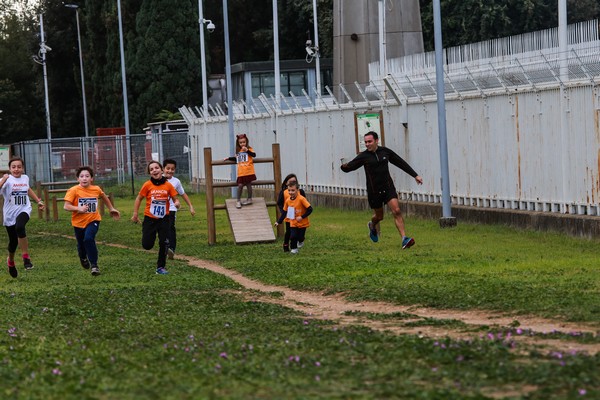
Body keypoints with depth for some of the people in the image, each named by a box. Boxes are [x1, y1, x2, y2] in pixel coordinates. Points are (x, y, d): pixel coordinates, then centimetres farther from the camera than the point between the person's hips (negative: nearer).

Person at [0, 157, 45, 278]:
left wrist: (38, 201, 31)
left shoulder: (25, 178, 5)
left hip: (24, 210, 1)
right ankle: (11, 261, 43)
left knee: (19, 227, -33)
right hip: (10, 214, -1)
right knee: (13, 242, 10)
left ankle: (26, 257, -23)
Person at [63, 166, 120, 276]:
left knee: (89, 239, -26)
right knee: (81, 244, 16)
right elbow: (66, 206, -20)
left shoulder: (96, 189, -6)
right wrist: (78, 208, -34)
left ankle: (94, 265, -17)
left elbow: (104, 197, 17)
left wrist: (111, 209, 25)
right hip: (79, 222, 1)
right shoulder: (74, 191, -16)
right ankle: (83, 258, 53)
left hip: (93, 220, 0)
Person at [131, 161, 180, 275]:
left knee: (164, 243, -3)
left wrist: (177, 203, -20)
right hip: (150, 218, -1)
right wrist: (135, 214, 0)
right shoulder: (147, 185, -6)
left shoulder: (168, 185, -3)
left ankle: (161, 267, 12)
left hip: (164, 219, 1)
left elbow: (175, 198, 4)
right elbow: (139, 198, 4)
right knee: (147, 245, -3)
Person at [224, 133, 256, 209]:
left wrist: (247, 150, -24)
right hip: (241, 172, 3)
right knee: (240, 185, -4)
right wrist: (229, 158, 27)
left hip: (248, 171, -3)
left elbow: (254, 155, -15)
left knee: (248, 185, 4)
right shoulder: (238, 151, 14)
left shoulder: (249, 149, 1)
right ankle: (238, 201, 4)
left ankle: (249, 199, 19)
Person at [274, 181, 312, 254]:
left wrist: (302, 217, -23)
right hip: (293, 223, 3)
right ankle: (294, 248, 15)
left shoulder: (301, 199, -21)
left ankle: (301, 242, 41)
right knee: (293, 236, -9)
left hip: (302, 223, -3)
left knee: (300, 237, 5)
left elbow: (310, 209, -19)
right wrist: (279, 222, 5)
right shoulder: (288, 201, -5)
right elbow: (284, 212, 7)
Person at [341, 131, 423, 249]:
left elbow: (401, 163, 12)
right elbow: (349, 167, -10)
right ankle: (372, 226, 49)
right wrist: (344, 166, -36)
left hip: (388, 188, 1)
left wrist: (415, 175, 13)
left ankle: (404, 239, -18)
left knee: (396, 211, -15)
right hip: (374, 190, -1)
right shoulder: (364, 156, -6)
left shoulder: (385, 152, 1)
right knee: (379, 216, 12)